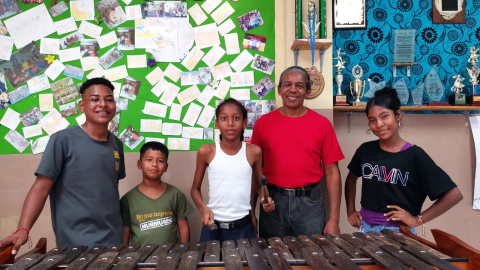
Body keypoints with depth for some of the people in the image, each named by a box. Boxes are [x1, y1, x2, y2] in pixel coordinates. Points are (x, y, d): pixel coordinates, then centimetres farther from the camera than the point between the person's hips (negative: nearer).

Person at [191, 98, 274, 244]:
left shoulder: (254, 152, -5)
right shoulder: (206, 152, -7)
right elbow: (195, 188, 4)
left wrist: (265, 199, -10)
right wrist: (203, 208, -13)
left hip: (244, 227, 0)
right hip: (213, 226, 0)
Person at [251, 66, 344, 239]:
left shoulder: (322, 124, -2)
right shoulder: (262, 123, 0)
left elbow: (332, 172, -1)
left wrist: (334, 219, -4)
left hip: (310, 203, 0)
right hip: (273, 202, 1)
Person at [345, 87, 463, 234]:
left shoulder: (414, 155, -13)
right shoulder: (365, 150, -2)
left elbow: (454, 194, -11)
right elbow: (351, 179, 16)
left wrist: (418, 219, -11)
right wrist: (350, 211, 8)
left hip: (397, 232, -4)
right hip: (365, 227, 4)